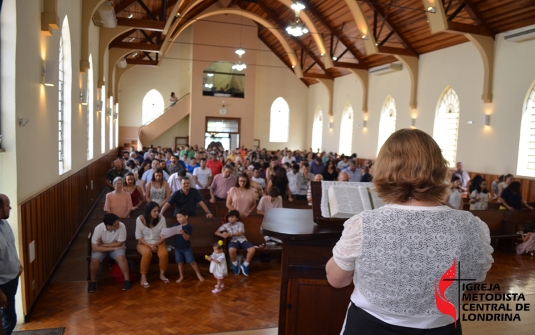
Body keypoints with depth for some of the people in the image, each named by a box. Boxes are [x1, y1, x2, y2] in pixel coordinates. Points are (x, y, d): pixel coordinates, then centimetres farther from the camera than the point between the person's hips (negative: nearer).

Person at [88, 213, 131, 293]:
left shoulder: (122, 226, -27)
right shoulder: (98, 228, -28)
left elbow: (119, 243, -18)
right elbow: (95, 248, -25)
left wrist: (103, 244, -20)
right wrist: (113, 248, -27)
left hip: (116, 246, 0)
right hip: (101, 248, 0)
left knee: (121, 258, -29)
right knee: (94, 260, -26)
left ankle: (127, 280, -13)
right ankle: (93, 281, -1)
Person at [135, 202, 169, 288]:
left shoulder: (161, 218, -11)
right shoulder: (140, 219, -15)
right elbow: (138, 236, -9)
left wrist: (155, 245, -18)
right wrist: (149, 245, -20)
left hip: (158, 242, 2)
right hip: (144, 243, -2)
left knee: (164, 253, -29)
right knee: (147, 253, -36)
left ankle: (162, 274, -4)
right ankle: (143, 277, -18)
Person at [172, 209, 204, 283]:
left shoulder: (189, 227, -14)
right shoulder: (176, 225, -1)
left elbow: (187, 238, -20)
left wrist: (183, 233, -38)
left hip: (186, 248, -3)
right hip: (177, 248, 4)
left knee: (192, 262, 1)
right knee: (180, 262, 10)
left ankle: (198, 274, 17)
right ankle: (181, 276, 24)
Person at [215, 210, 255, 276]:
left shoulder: (240, 224, 8)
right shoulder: (226, 225, 11)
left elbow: (240, 233, -7)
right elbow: (216, 232, 8)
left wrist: (230, 234, -20)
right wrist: (222, 235, -14)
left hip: (242, 239, 1)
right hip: (234, 240, -1)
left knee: (252, 249, -27)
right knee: (231, 250, -38)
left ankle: (245, 265, -3)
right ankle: (235, 265, -6)